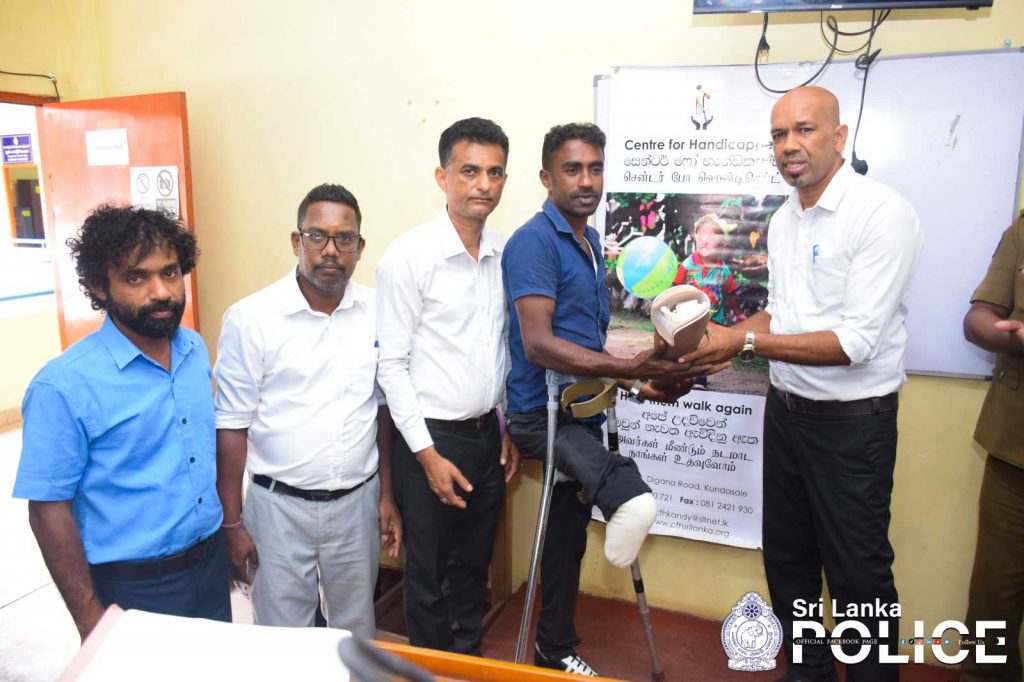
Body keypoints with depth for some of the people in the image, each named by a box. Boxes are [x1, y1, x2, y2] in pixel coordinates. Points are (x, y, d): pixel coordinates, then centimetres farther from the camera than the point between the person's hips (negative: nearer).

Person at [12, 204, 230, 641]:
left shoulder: (195, 348, -2)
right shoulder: (64, 385, -19)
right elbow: (48, 509, -14)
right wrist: (90, 619, -12)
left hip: (211, 559, 6)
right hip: (133, 587, -5)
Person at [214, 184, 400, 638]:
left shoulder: (376, 313, -1)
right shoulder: (250, 318, -10)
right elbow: (232, 426, -6)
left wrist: (387, 494, 7)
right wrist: (232, 523, -5)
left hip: (357, 502, 3)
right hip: (280, 505, -2)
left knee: (357, 634, 18)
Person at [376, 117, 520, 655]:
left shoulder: (506, 254, 3)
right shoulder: (408, 256, -13)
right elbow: (392, 365, -12)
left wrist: (508, 428, 12)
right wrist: (426, 453, -13)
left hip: (488, 437, 5)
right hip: (431, 439, -5)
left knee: (472, 568, 20)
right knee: (428, 577, 12)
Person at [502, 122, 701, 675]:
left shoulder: (591, 242, 13)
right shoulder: (533, 241, -16)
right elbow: (538, 343, -27)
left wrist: (638, 383, 7)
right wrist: (633, 368, -31)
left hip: (583, 411, 8)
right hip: (542, 413, -8)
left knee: (568, 534, 18)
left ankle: (556, 649, 32)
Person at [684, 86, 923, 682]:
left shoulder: (883, 214, -18)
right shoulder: (784, 220, 7)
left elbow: (856, 341, -24)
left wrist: (745, 342, -25)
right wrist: (715, 340, 2)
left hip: (852, 423, -7)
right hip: (787, 410, 8)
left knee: (858, 573, 7)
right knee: (787, 558, 19)